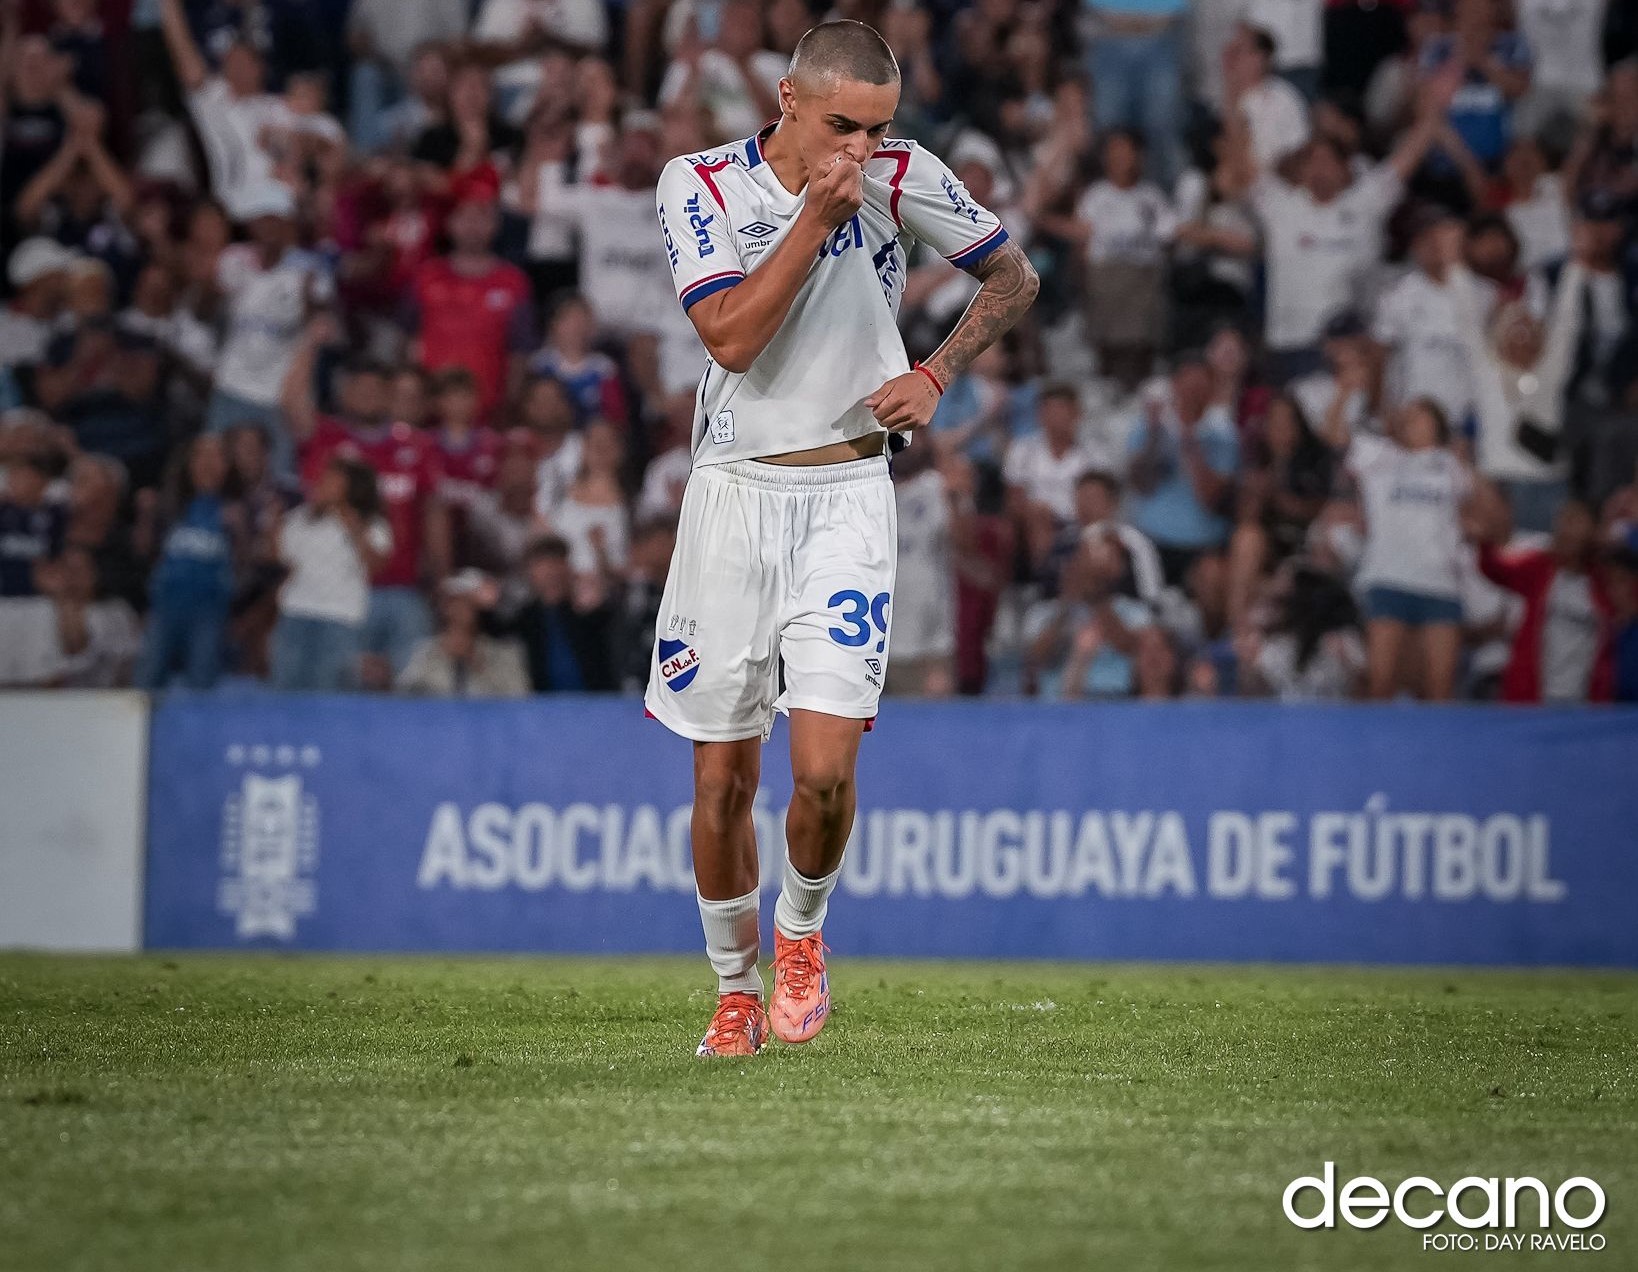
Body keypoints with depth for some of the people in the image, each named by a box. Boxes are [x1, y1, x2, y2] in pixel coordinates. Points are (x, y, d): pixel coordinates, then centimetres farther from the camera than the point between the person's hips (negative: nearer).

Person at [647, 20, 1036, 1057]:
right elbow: (732, 338, -17)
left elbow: (1015, 276, 11)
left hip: (847, 495, 0)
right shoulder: (700, 183, -5)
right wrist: (817, 215, -21)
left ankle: (802, 931, 16)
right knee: (723, 777, 3)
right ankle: (737, 991, 23)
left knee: (825, 768, -14)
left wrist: (938, 373, -3)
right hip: (734, 494, 1)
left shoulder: (902, 178, -3)